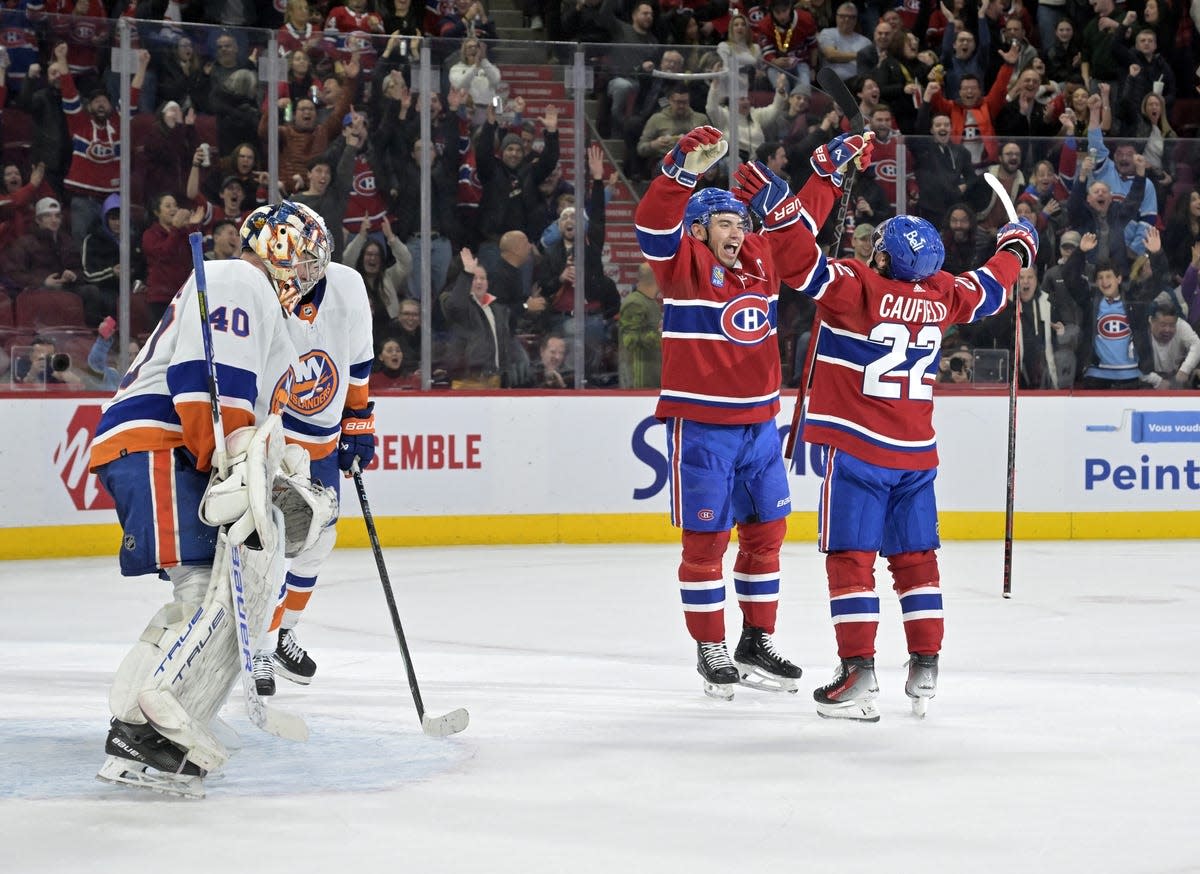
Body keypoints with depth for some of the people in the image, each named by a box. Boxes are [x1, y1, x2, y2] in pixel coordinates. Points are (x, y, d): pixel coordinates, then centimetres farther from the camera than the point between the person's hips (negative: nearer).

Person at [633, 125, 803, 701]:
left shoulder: (760, 260, 9)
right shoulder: (685, 264, -8)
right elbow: (654, 223, -25)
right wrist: (686, 167, -37)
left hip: (758, 423, 6)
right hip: (700, 426, -6)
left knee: (765, 532, 11)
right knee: (705, 540, -1)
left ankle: (758, 643, 22)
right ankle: (710, 652, 7)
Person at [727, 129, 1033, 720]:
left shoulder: (859, 288, -14)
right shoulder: (943, 294, 3)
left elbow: (798, 255, -19)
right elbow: (989, 290, 22)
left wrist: (826, 178, -11)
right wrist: (1016, 250, 44)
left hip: (857, 449, -5)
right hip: (916, 452, 6)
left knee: (851, 557, -3)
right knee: (914, 556, 13)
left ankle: (858, 673, -10)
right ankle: (925, 670, 13)